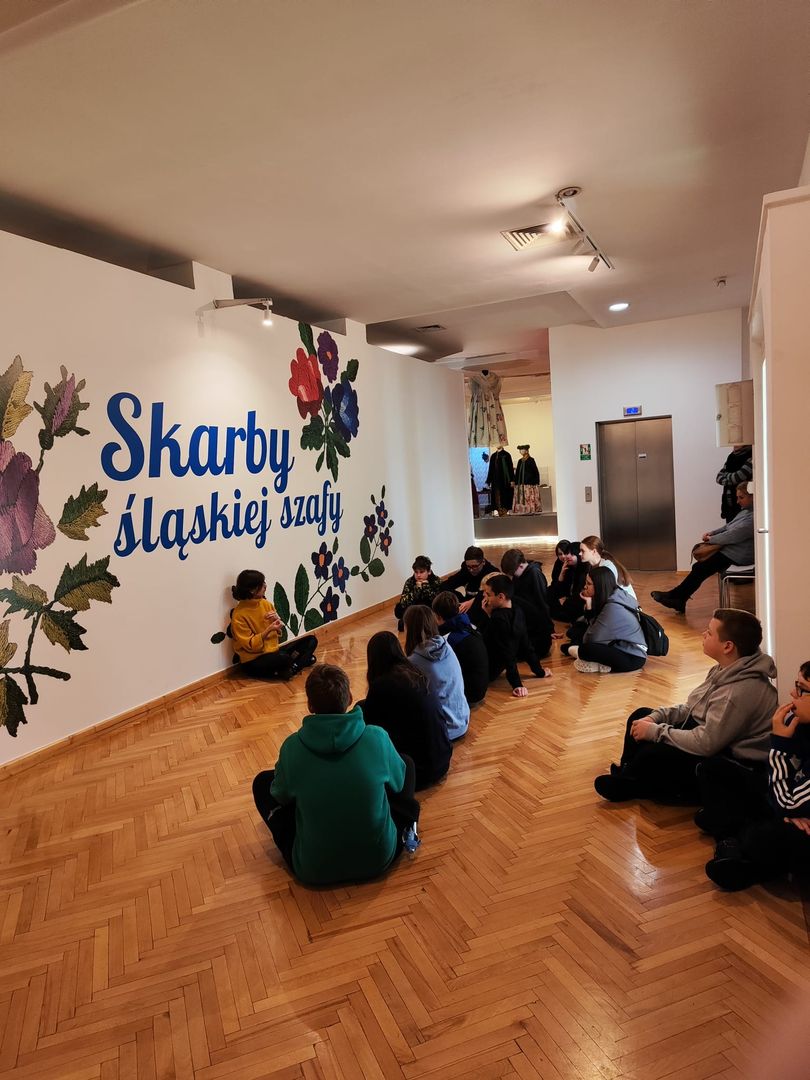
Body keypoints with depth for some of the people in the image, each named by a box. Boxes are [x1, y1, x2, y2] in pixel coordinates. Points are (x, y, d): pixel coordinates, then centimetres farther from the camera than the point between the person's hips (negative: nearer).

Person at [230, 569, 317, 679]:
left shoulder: (265, 603, 2)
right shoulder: (239, 615, -16)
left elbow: (279, 631, 11)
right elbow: (250, 645, -18)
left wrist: (277, 620, -11)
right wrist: (269, 629, -27)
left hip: (273, 650, 8)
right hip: (253, 661, -8)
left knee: (311, 640, -2)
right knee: (284, 658, -38)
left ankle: (294, 667, -20)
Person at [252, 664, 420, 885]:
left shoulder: (293, 746, -17)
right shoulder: (376, 737, -16)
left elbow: (281, 796, 4)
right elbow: (398, 782, 4)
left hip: (314, 870, 0)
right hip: (378, 859, 1)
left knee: (263, 782, 18)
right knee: (407, 764, 17)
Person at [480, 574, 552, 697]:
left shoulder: (498, 619, -22)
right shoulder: (517, 612, 2)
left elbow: (507, 654, -25)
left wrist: (517, 685, -25)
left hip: (486, 671, -9)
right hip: (496, 669, 9)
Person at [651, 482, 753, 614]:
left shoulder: (754, 517, -21)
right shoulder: (746, 511, 14)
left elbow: (734, 535, -23)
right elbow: (728, 527, 21)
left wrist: (712, 539, -10)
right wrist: (711, 533, 6)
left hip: (738, 556, -10)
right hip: (730, 550, 10)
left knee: (701, 569, -8)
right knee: (699, 567, 1)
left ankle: (675, 596, 4)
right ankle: (678, 599, 1)